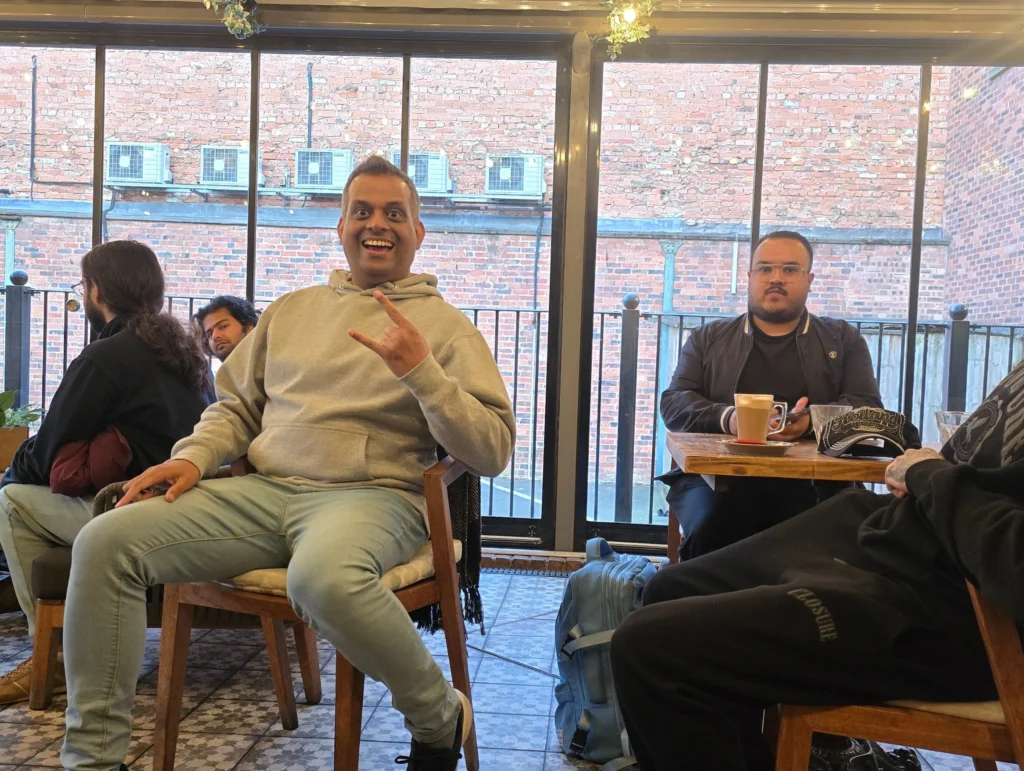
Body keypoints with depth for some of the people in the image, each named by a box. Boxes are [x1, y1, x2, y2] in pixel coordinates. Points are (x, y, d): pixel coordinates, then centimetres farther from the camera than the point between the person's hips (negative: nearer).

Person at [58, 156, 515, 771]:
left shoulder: (445, 324, 7)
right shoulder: (292, 309, 21)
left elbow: (493, 452, -2)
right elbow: (236, 405, 24)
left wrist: (419, 369, -14)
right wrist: (193, 456, 3)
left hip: (371, 495, -4)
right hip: (264, 490, 5)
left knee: (323, 578, -40)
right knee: (107, 541, -15)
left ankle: (441, 718, -11)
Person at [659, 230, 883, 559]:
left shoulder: (843, 339, 20)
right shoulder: (708, 338, 19)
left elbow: (869, 408, 8)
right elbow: (674, 404, 8)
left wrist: (813, 420, -14)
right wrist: (728, 418, -13)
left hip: (812, 482, 0)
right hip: (719, 475, 0)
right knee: (708, 532, -31)